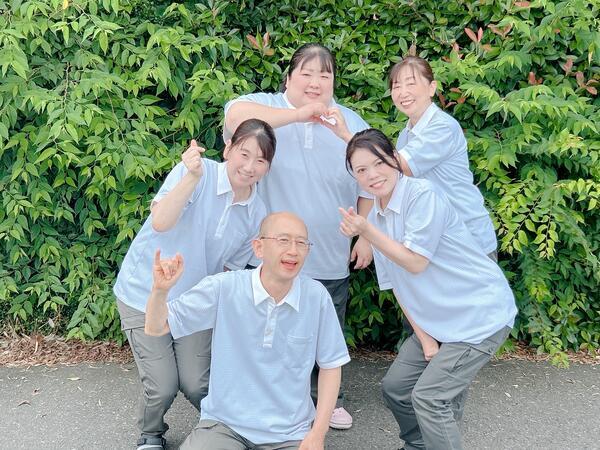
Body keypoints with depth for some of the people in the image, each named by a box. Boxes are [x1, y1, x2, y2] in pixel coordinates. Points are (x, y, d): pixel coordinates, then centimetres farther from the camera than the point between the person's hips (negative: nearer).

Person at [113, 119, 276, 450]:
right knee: (163, 386, -8)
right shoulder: (198, 173, -18)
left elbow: (231, 268, 8)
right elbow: (160, 222, -33)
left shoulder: (257, 215, -4)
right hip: (144, 297, -3)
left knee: (196, 385, -3)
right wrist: (192, 177, -43)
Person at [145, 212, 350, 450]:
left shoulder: (317, 296, -8)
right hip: (224, 423, 0)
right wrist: (161, 289, -26)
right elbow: (156, 328, -6)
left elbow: (330, 365, 3)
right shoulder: (224, 288, -11)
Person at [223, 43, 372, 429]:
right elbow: (235, 115, -29)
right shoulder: (267, 106, -5)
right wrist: (298, 114, -33)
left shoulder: (351, 123, 5)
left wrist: (366, 237, 4)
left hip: (331, 261, 3)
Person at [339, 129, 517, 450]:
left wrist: (366, 231, -22)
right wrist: (422, 334, 1)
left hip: (479, 314, -8)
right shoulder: (376, 217, 5)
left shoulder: (422, 194, -18)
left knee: (429, 397, -13)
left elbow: (415, 263, -20)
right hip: (436, 321, 8)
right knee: (394, 387, 11)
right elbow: (395, 283, 8)